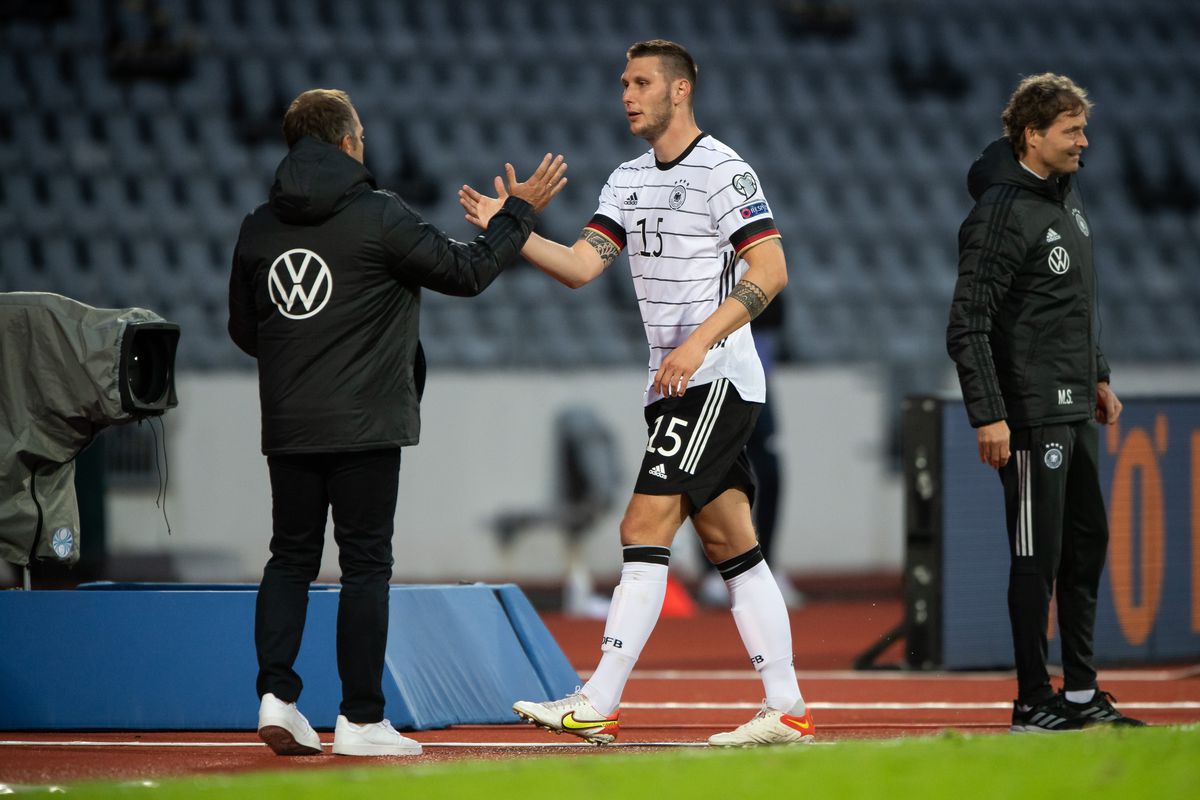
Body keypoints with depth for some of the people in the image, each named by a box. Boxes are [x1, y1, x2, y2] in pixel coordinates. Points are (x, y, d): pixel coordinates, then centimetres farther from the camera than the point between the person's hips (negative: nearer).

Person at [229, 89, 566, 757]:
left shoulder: (259, 228, 6)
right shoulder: (378, 216, -9)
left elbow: (244, 330, 15)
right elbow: (467, 271, -6)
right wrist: (520, 212, 7)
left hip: (287, 427, 5)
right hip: (364, 426, -5)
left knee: (292, 557, 13)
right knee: (365, 564, -1)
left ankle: (276, 694, 0)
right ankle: (361, 720, -1)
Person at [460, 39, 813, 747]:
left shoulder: (723, 170, -9)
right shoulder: (628, 180, 16)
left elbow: (770, 270, -16)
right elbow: (581, 265, 8)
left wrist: (700, 341, -23)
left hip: (717, 377, -8)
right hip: (674, 387, 9)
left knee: (645, 527, -14)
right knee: (731, 544, 7)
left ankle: (598, 706, -18)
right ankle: (786, 709, 9)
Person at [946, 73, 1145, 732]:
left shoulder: (1067, 194, 12)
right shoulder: (1002, 213, -17)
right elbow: (967, 326, -19)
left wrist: (1097, 375, 23)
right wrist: (988, 416, -23)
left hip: (1074, 408, 10)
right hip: (1031, 415, -9)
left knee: (1087, 542, 14)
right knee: (1038, 554, -6)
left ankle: (1081, 691, 22)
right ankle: (1032, 703, 0)